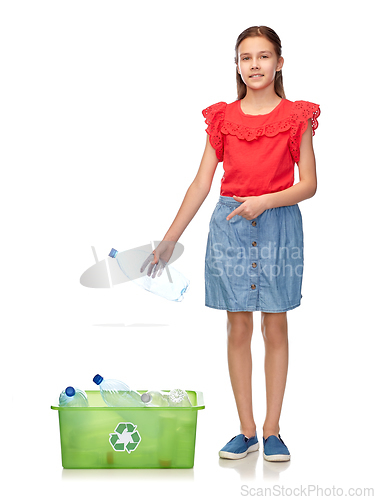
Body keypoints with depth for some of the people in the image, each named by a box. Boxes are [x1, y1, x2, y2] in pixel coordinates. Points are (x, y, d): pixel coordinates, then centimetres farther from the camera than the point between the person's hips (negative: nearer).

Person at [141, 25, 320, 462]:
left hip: (279, 225, -2)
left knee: (275, 328, 4)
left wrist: (265, 201, -18)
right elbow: (201, 184, 5)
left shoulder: (296, 117, 0)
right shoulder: (223, 118, 5)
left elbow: (308, 184, -2)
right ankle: (246, 431, 14)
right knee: (238, 329, 5)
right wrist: (169, 240, 2)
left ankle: (272, 430, 15)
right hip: (230, 225, 2)